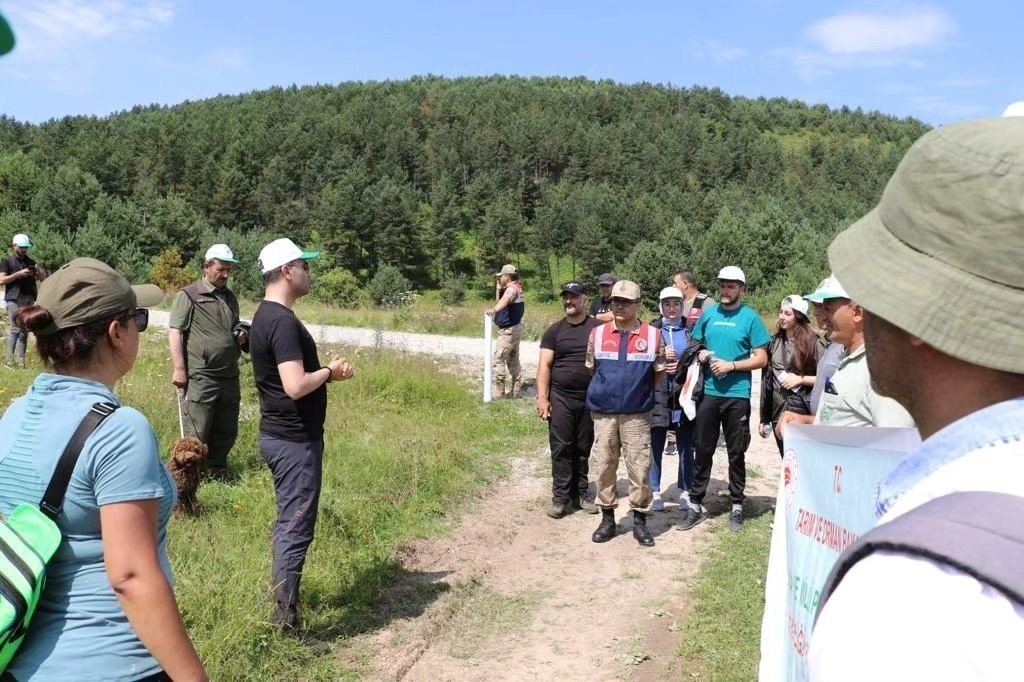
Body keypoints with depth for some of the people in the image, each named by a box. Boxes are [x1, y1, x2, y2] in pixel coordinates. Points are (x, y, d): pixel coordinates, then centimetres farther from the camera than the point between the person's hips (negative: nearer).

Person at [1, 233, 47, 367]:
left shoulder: (30, 261, 17)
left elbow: (43, 279, 16)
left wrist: (39, 271, -5)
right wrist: (19, 274, -17)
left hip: (29, 299, 5)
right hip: (14, 299, -5)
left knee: (24, 331, 3)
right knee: (15, 329, -10)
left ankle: (21, 360, 4)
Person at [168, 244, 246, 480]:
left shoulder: (230, 297, 17)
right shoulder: (189, 295, -3)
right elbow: (174, 332, -8)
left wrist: (242, 336, 7)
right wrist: (179, 369, -14)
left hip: (229, 377, 6)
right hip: (200, 378, -6)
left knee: (227, 431, 13)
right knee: (197, 434, 0)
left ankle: (219, 473, 27)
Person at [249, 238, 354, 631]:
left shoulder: (266, 317, 12)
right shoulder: (283, 322, -21)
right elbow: (296, 386, -30)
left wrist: (328, 371, 5)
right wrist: (328, 372, -12)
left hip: (279, 435, 11)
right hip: (295, 441, -10)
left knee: (288, 521, 19)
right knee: (296, 527, -4)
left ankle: (283, 596, 31)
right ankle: (286, 618, 1)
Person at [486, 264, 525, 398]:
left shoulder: (512, 288, -19)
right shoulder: (517, 288, 12)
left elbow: (505, 300, -43)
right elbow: (500, 300, 27)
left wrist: (494, 310, -60)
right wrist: (499, 288, 19)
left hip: (508, 330, -11)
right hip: (515, 328, 11)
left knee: (498, 360, -11)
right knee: (513, 360, 15)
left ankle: (497, 393, -13)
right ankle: (515, 392, 22)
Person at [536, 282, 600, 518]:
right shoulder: (555, 331, 4)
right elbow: (544, 366, 1)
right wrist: (542, 398, -8)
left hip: (590, 398, 0)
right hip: (560, 398, 0)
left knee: (583, 449, 10)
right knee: (561, 449, 0)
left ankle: (580, 494, 19)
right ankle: (561, 497, 5)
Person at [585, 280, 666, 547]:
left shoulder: (652, 335, -2)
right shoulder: (597, 333, 2)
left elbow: (659, 374, 6)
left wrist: (639, 392, -2)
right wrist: (604, 391, 11)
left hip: (637, 414, -1)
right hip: (603, 413, 2)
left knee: (639, 467, 2)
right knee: (604, 466, 9)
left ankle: (640, 520, 15)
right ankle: (607, 518, 22)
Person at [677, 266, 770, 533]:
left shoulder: (751, 318, -2)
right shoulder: (708, 314, 8)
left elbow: (761, 359, -4)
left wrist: (731, 365, -14)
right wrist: (701, 354, -4)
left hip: (737, 394, -3)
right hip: (709, 392, 3)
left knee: (736, 453, 8)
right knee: (702, 451, 7)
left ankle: (737, 508, 18)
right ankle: (695, 506, 15)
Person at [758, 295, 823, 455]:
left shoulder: (813, 343, -5)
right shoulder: (775, 342, 8)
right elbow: (767, 380, 10)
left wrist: (800, 379, -13)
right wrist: (764, 418, 10)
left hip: (803, 413, -5)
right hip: (778, 413, 5)